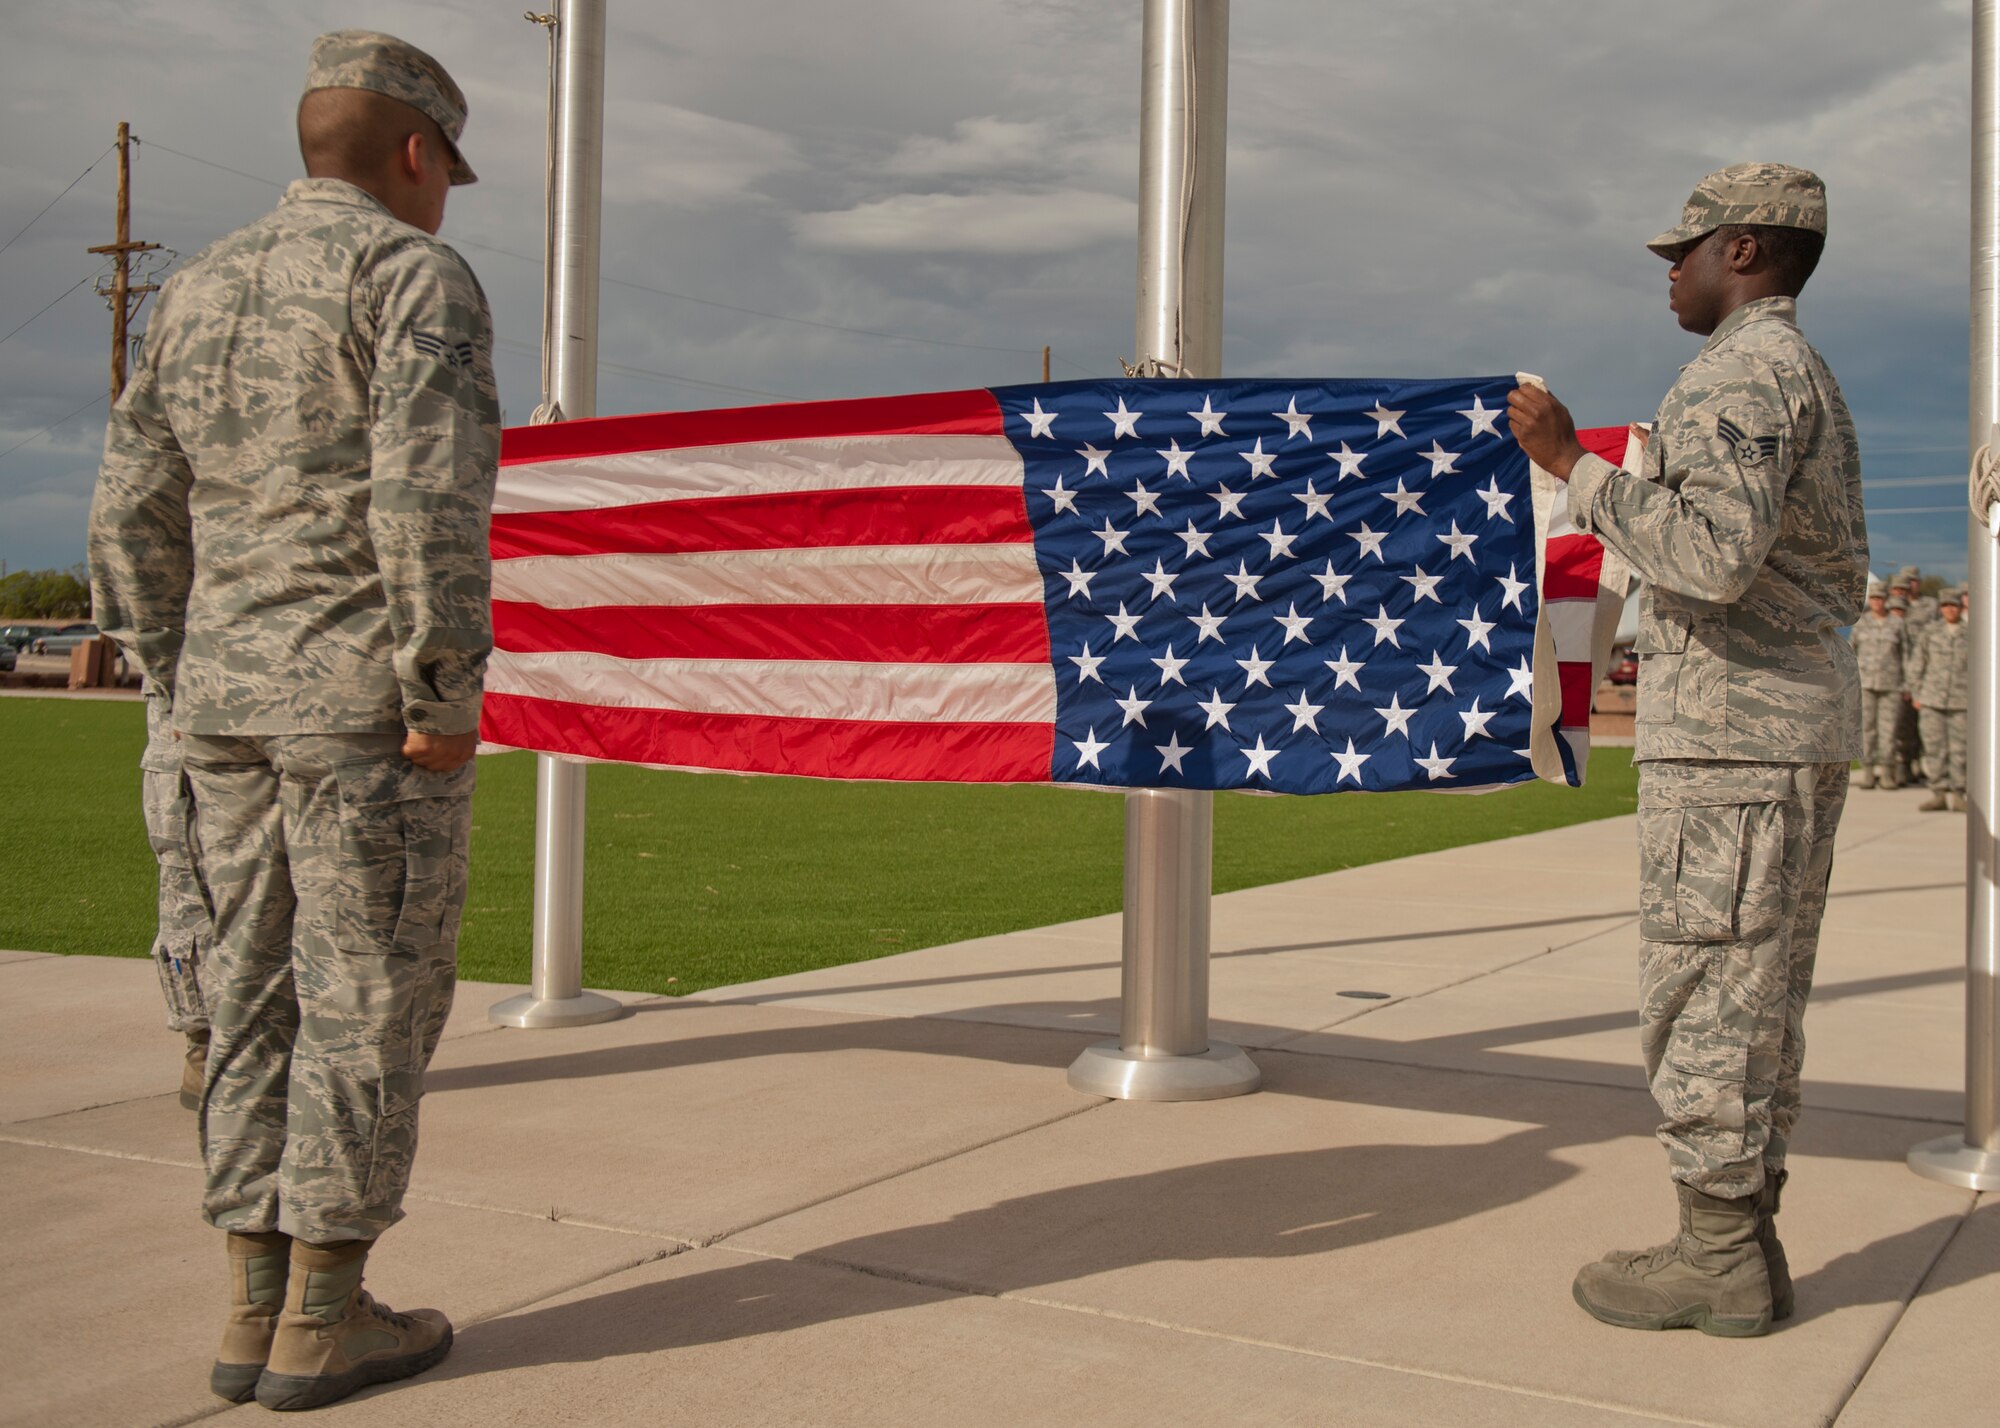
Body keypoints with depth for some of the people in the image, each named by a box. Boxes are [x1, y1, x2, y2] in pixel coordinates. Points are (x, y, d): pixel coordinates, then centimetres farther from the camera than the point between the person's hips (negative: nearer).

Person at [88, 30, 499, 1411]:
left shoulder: (201, 289, 15)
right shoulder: (417, 274, -8)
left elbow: (134, 519, 14)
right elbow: (431, 501, -21)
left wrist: (187, 685, 18)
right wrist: (448, 696, -16)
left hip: (234, 699, 7)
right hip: (367, 704, -7)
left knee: (262, 993, 11)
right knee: (368, 1001, 0)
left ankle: (259, 1306, 16)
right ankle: (325, 1320, 7)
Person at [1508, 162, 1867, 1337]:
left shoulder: (1742, 372, -13)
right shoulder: (1816, 384, 20)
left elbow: (1715, 556, -27)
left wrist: (1573, 465, -21)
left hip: (1728, 734, -10)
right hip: (1804, 729, 10)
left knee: (1703, 997, -5)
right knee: (1756, 1000, 11)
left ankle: (1717, 1260, 2)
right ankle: (1746, 1246, 17)